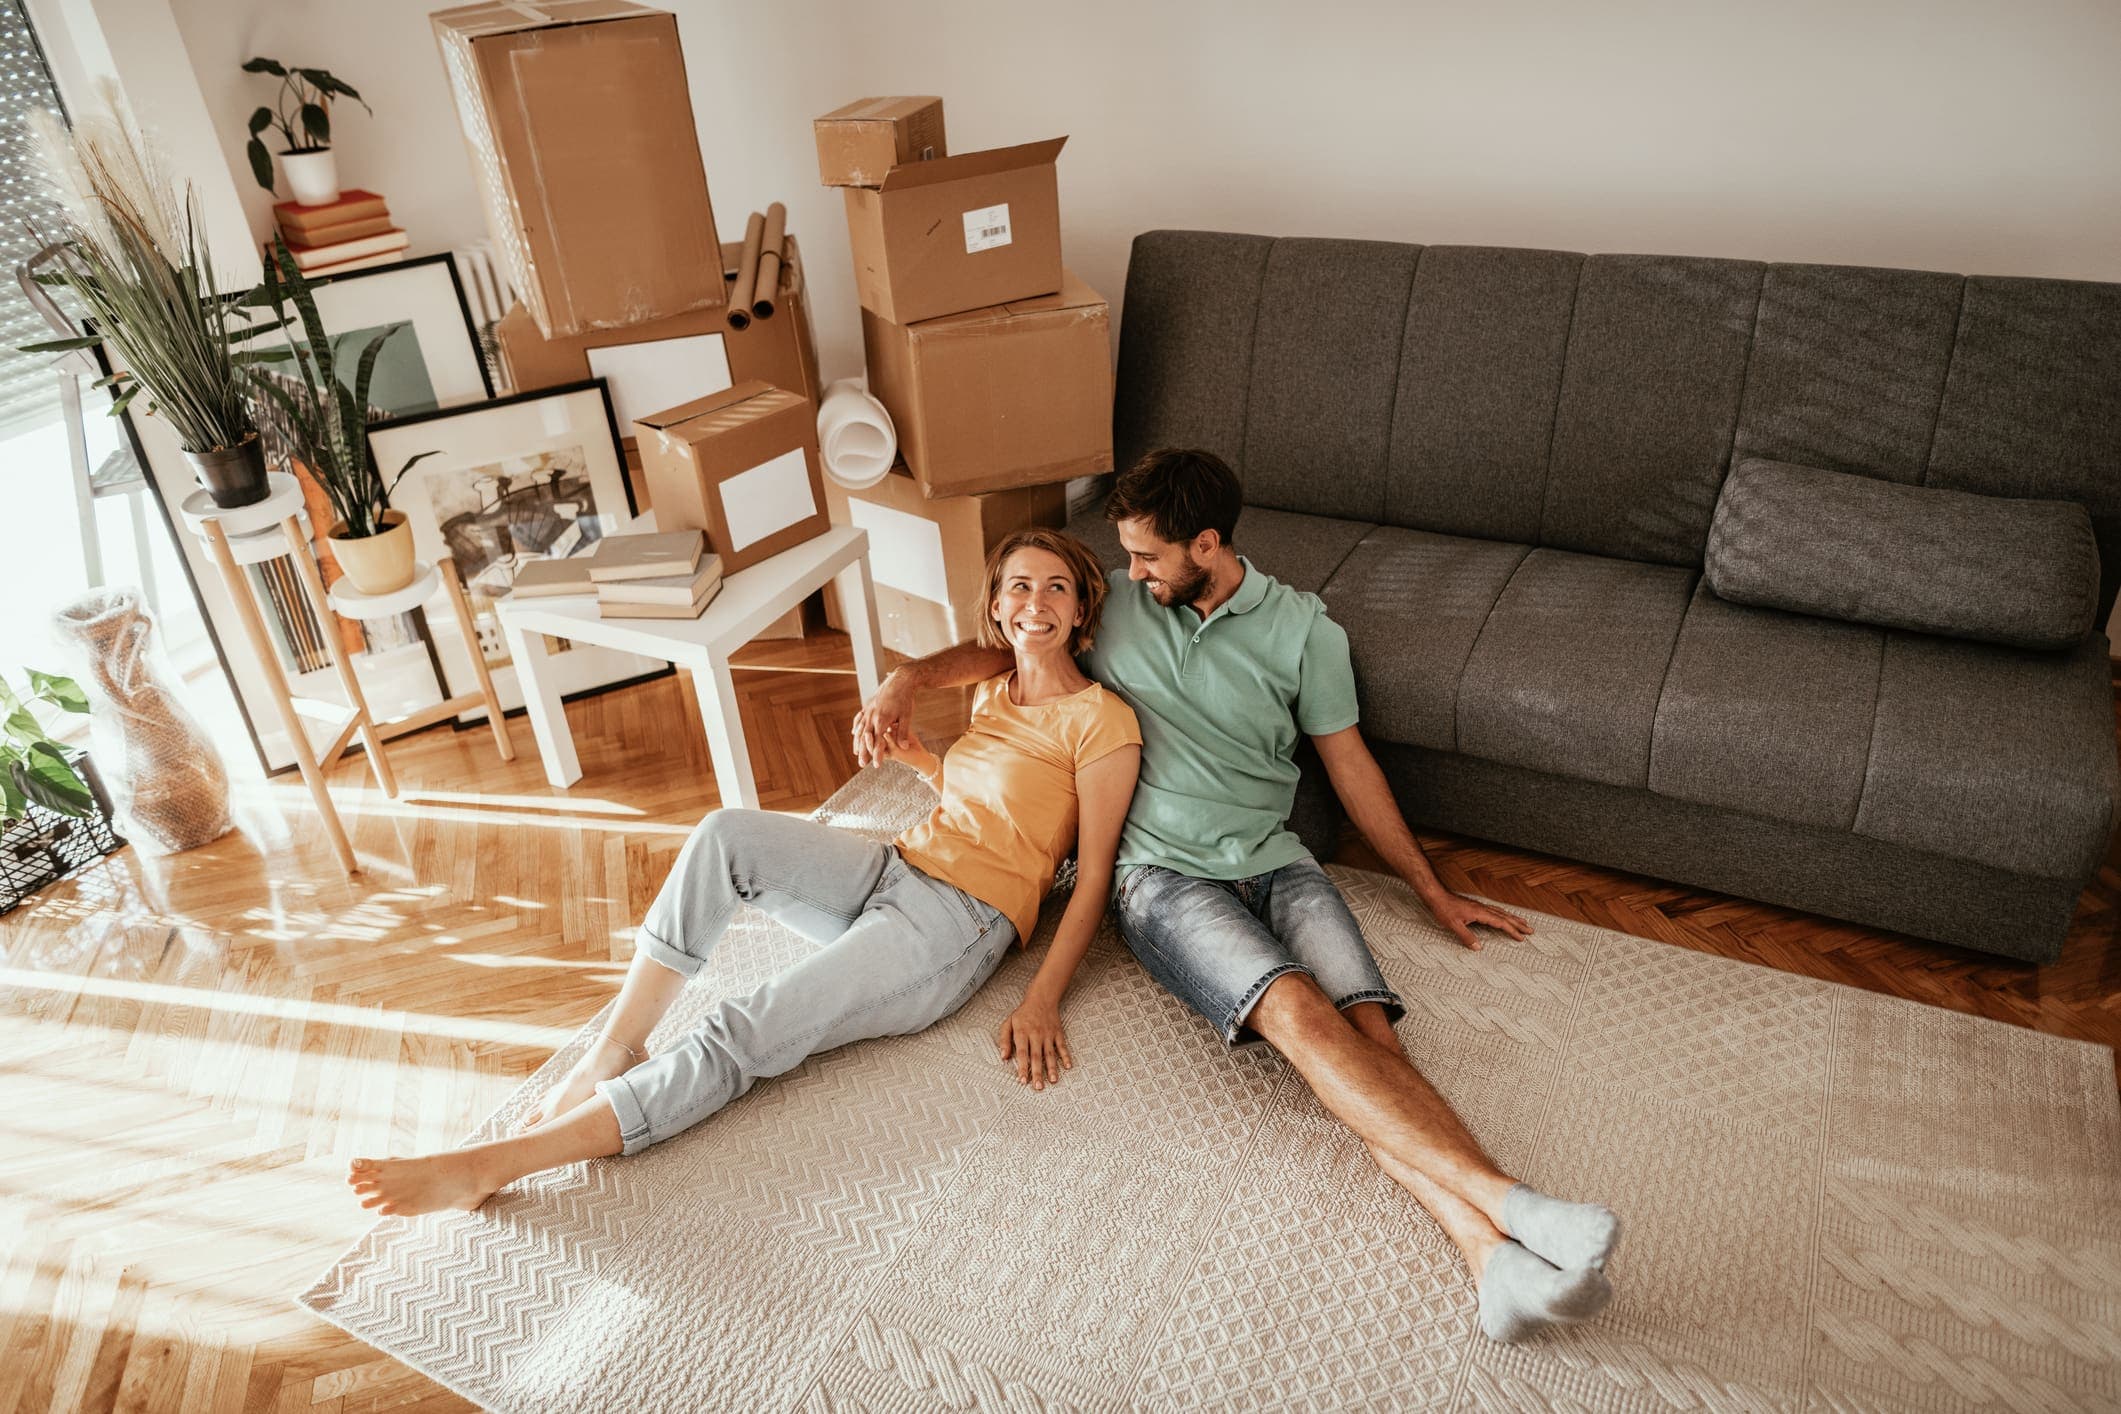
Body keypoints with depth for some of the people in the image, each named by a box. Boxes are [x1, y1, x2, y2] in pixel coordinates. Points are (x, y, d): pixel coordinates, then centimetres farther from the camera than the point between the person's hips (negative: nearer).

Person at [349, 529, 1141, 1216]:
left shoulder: (1100, 720, -6)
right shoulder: (993, 695, 17)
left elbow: (1094, 878, -7)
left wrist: (1042, 1001, -16)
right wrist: (918, 759, 9)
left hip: (960, 924, -7)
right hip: (894, 869, 7)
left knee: (741, 1037, -22)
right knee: (726, 834, -22)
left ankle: (489, 1166, -22)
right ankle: (614, 1051, -18)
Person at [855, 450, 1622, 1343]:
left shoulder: (1301, 629, 6)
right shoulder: (1115, 606, 8)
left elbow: (1349, 764, 13)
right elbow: (997, 649, 19)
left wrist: (1432, 891, 17)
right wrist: (908, 679, -3)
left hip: (1274, 860, 2)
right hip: (1163, 873, -2)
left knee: (1368, 1025, -25)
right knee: (1299, 1010, -29)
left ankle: (1494, 1259, -35)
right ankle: (1507, 1199, -36)